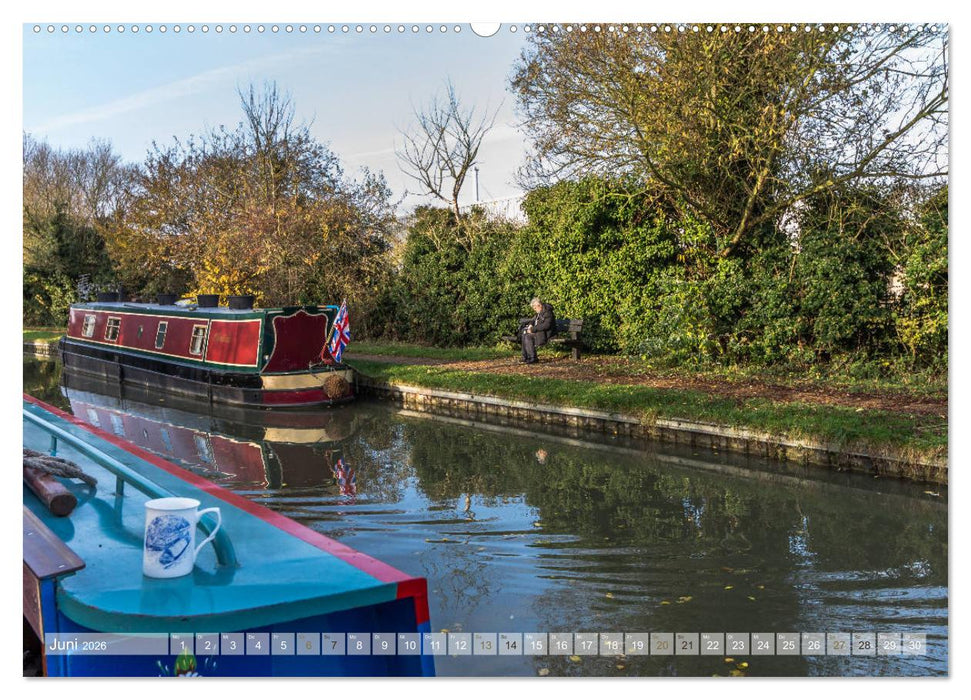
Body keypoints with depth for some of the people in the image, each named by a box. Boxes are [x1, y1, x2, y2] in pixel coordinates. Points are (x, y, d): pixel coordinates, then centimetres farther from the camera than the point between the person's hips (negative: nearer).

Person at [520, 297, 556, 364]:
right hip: (539, 331, 10)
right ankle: (525, 357, -2)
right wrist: (530, 325, 1)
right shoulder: (539, 313, 13)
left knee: (528, 336, -24)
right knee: (524, 335, 0)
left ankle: (533, 358, -23)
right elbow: (533, 320, 25)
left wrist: (533, 329, -25)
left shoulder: (547, 313, -18)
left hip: (546, 333, -10)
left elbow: (546, 325, -27)